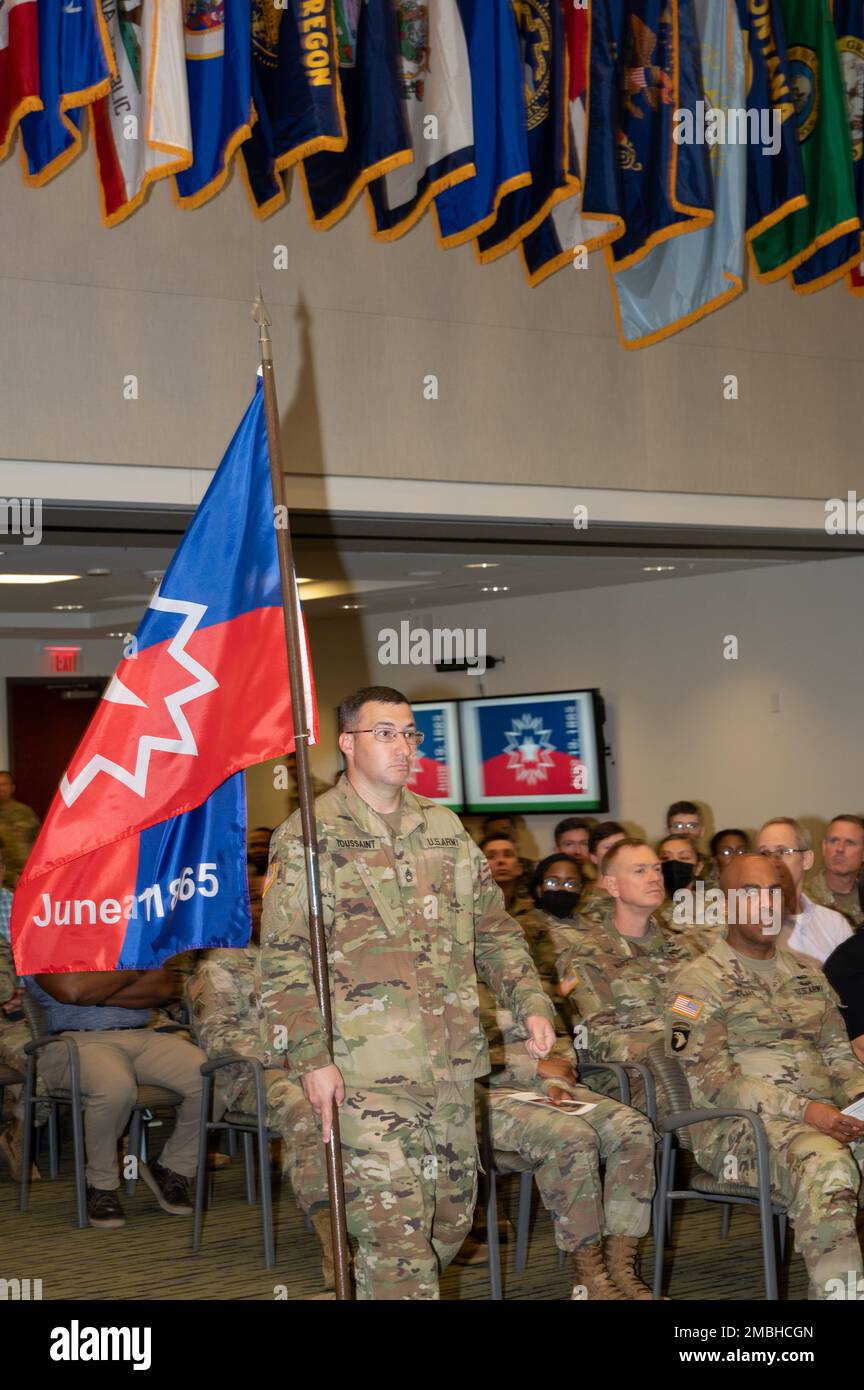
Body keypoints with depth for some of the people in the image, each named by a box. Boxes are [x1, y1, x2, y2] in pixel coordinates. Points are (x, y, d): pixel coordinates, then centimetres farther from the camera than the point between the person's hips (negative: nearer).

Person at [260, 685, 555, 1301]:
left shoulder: (445, 829, 14)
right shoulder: (308, 837, -4)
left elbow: (495, 929, 19)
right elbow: (283, 960, -8)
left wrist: (532, 1002, 7)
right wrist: (312, 1057, -15)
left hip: (453, 1064, 6)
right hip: (366, 1070, -6)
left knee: (453, 1214, 13)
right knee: (393, 1226, -9)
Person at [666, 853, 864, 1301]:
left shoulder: (807, 976, 23)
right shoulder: (699, 981, 2)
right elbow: (710, 1081, -8)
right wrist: (802, 1110, -18)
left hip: (826, 1120, 6)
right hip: (738, 1128, -6)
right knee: (827, 1166, -37)